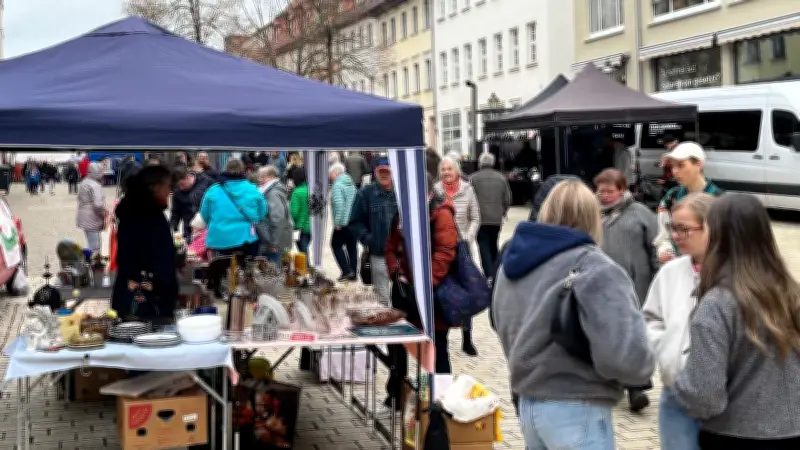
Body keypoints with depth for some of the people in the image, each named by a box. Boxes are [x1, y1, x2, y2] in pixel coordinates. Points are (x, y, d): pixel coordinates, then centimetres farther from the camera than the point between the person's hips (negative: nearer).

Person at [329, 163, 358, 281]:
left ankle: (346, 271, -3)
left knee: (336, 245, 5)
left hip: (343, 224, -8)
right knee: (352, 247, 12)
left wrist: (337, 222, -17)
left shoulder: (337, 185, -12)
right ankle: (353, 274, 15)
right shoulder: (352, 185, 15)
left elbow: (339, 204, -21)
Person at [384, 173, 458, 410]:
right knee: (397, 341, 15)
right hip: (405, 288, 8)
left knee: (436, 346, 2)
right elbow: (391, 246, 15)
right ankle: (396, 393, 29)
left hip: (430, 292, -8)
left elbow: (445, 252, -20)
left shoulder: (441, 213, -11)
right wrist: (396, 273, -1)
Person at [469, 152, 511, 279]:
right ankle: (495, 272, 22)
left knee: (484, 247, -1)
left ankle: (489, 275, -12)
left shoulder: (473, 178, -6)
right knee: (493, 246, 17)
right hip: (497, 219, 4)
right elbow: (507, 199, 5)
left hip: (480, 219, -4)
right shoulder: (501, 178, 5)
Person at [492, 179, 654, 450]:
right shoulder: (593, 268, -17)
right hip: (576, 411, -8)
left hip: (528, 404, 8)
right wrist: (644, 368, -5)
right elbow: (623, 356, -25)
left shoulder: (512, 261, 8)